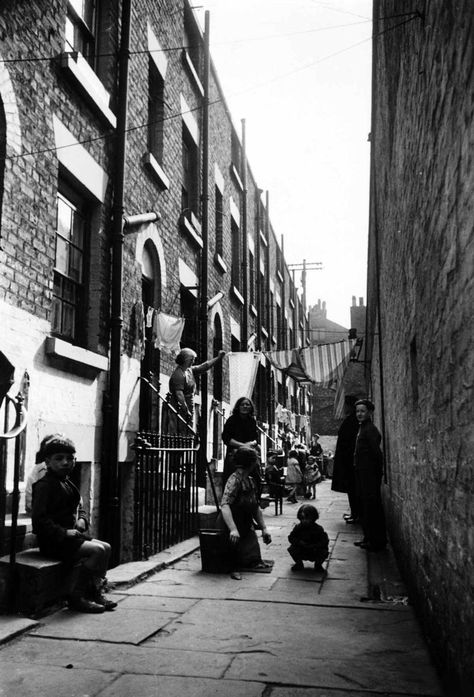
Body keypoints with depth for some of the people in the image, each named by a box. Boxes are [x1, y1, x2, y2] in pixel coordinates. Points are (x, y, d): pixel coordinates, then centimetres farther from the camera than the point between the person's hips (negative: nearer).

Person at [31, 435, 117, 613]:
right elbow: (39, 519, -21)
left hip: (70, 535, 9)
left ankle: (96, 592, 3)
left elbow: (79, 507, 26)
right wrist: (64, 532, -23)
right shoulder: (44, 485, -14)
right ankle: (77, 597, -12)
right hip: (53, 541, -9)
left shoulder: (67, 483, 17)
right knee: (97, 550, -20)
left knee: (106, 547, 0)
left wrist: (82, 519, 3)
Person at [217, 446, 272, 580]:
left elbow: (256, 508, 17)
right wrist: (233, 529, -42)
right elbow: (224, 505, -32)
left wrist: (264, 529, 10)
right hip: (230, 524, -7)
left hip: (245, 525, 7)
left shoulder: (250, 481, 9)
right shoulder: (234, 480, -18)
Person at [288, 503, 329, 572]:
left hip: (315, 552, -2)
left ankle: (318, 565, 6)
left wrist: (313, 546, -28)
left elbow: (325, 541, -17)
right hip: (301, 553, 2)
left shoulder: (318, 529, -14)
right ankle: (299, 564, 7)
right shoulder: (298, 527, -7)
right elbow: (291, 538, -7)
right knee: (291, 549, -21)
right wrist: (299, 542, -25)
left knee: (324, 552, -27)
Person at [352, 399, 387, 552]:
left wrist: (378, 472, -18)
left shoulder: (370, 430, -15)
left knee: (372, 507, -5)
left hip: (370, 475, -10)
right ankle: (369, 538, 24)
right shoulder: (362, 428, 15)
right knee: (365, 507, 15)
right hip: (362, 474, 10)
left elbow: (377, 453, -20)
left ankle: (377, 541, 2)